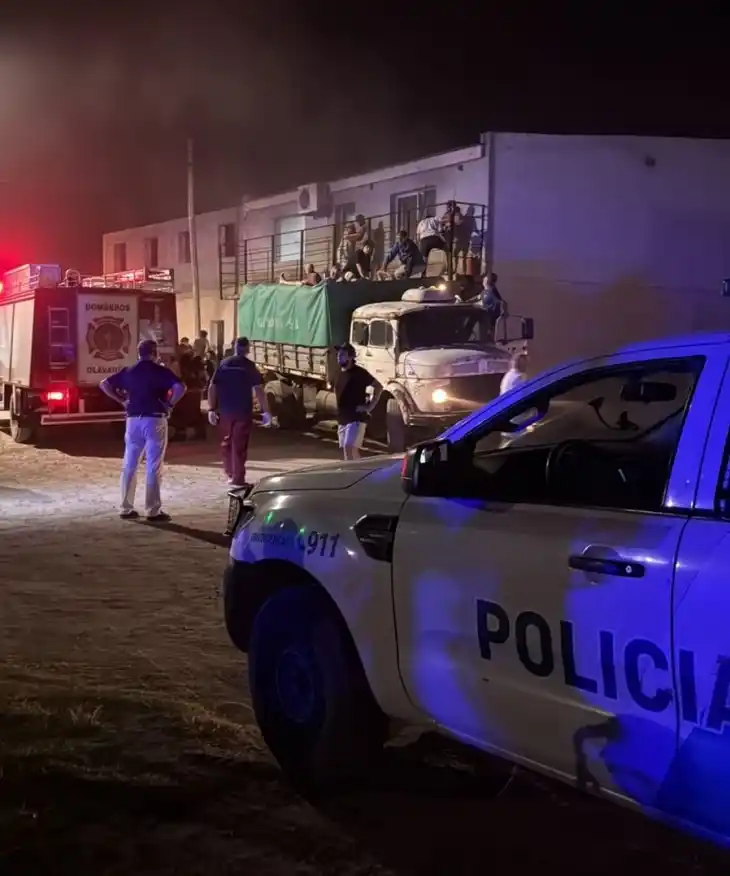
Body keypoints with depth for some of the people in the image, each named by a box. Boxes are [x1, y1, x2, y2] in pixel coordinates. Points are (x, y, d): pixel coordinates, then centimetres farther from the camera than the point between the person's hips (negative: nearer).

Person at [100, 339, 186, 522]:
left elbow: (104, 384, 10)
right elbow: (180, 387, -19)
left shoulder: (128, 372, 9)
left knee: (129, 465, 11)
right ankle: (153, 511, -1)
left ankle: (126, 509, 13)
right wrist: (170, 404, -7)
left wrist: (122, 401, 10)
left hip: (133, 420, 4)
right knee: (153, 467, -2)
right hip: (155, 420, -4)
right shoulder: (161, 371, -5)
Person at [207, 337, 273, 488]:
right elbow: (258, 389, -12)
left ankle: (230, 473, 28)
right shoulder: (249, 366, -5)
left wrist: (211, 409, 6)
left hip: (225, 410, 3)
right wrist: (265, 411, -10)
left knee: (227, 441, 20)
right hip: (243, 411, -3)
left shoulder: (223, 364, 5)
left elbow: (212, 387, 2)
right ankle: (237, 479, 0)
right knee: (239, 445, 0)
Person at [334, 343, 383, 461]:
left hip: (356, 418, -8)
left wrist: (370, 406, -14)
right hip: (342, 419, 8)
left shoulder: (359, 373, -10)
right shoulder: (340, 374, 13)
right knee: (352, 450, 11)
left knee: (349, 448, -18)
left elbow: (378, 387, -12)